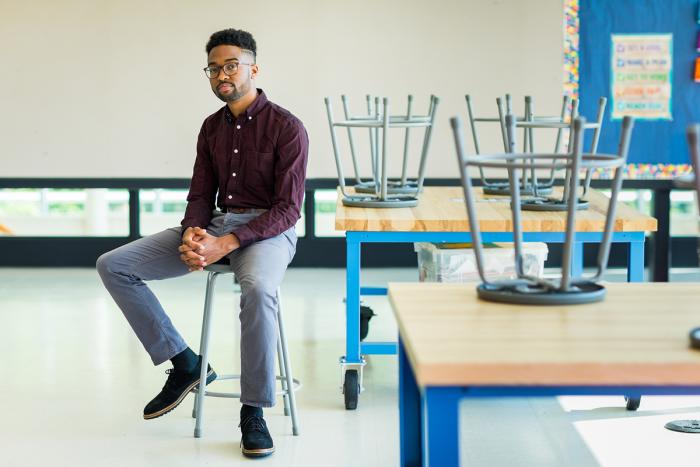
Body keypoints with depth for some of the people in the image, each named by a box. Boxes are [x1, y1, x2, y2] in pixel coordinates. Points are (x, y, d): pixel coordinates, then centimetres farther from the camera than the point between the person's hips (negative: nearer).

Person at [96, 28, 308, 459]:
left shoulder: (287, 128, -9)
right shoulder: (212, 128, 11)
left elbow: (288, 209, -14)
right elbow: (201, 195, 12)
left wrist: (226, 245, -25)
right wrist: (192, 233, -13)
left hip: (268, 229, -6)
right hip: (215, 225, 7)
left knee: (258, 289, -42)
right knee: (113, 266, -8)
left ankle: (254, 411, -26)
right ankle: (183, 363, -1)